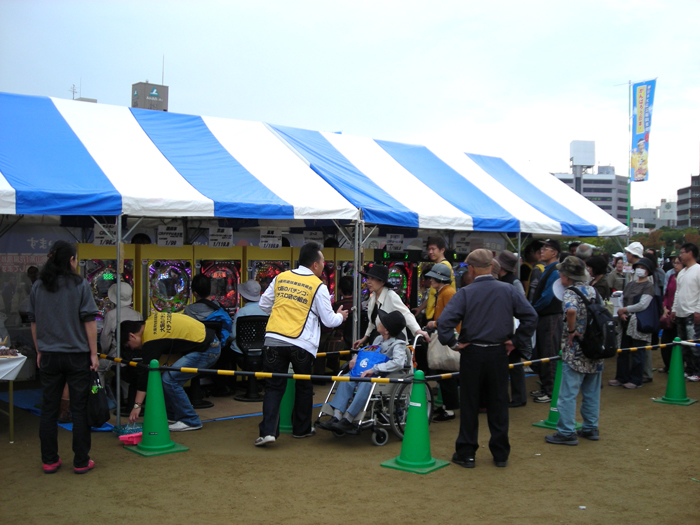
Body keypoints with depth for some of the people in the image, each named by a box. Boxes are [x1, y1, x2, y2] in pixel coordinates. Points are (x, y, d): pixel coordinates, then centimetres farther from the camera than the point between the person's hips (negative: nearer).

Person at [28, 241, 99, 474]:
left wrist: (39, 351, 18)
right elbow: (89, 321, -10)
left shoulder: (38, 287, 4)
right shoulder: (79, 285, -9)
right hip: (77, 355, -3)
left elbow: (33, 322, 9)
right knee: (80, 409, 5)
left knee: (49, 408, 11)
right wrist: (93, 353, -5)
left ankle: (49, 460, 18)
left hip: (49, 356, 4)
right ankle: (81, 461, 10)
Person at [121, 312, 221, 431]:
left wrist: (137, 405, -16)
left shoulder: (151, 340, -16)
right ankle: (172, 416, 22)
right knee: (169, 377, 11)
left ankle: (190, 421, -3)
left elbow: (146, 372, -18)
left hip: (207, 350, -10)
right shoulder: (151, 321, 9)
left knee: (169, 379, -13)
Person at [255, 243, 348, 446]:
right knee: (304, 386, 17)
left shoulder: (280, 278, 9)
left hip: (274, 339, 3)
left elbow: (264, 304, 17)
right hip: (301, 344, -2)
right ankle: (301, 429, 27)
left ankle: (268, 431, -7)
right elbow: (329, 320, 2)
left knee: (274, 386, 6)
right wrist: (340, 316, 23)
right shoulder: (318, 286, -3)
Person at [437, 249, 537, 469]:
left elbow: (444, 321, -20)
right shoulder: (508, 290, -2)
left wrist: (454, 343, -7)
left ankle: (466, 453, 15)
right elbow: (531, 316, -2)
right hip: (499, 353, 2)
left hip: (473, 354, -2)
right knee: (498, 405, 11)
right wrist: (516, 341, 2)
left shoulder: (466, 293, -11)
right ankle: (500, 454, 19)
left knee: (469, 405, 8)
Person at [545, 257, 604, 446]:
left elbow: (571, 310, -36)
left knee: (568, 393, -1)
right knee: (591, 392, 16)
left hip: (576, 352, -8)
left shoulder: (570, 293, -14)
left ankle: (566, 432, 1)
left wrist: (571, 331, -22)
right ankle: (591, 428, 24)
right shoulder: (592, 290, 9)